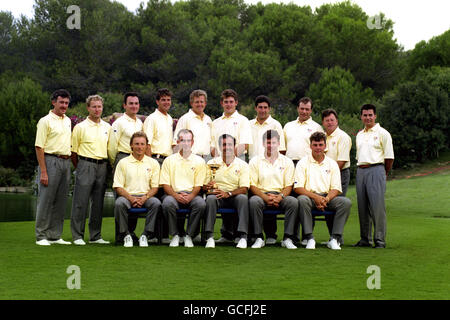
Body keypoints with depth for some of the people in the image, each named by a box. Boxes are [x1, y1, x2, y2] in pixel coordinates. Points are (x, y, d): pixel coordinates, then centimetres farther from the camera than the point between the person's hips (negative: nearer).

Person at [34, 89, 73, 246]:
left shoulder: (67, 121, 16)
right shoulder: (45, 121, -6)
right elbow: (39, 147, -11)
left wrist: (71, 163, 14)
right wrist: (43, 172, -17)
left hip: (66, 162, 7)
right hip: (51, 161, -7)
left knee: (61, 201, 8)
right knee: (45, 200, -4)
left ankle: (55, 236, 15)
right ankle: (41, 236, 3)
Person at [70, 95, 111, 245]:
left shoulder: (107, 127, 13)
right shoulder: (80, 127, -1)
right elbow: (73, 151, 2)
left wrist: (107, 165, 13)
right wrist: (80, 169, 4)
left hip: (102, 166, 5)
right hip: (86, 165, -5)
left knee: (98, 203, 8)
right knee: (81, 202, -5)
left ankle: (95, 236, 15)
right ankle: (77, 236, 0)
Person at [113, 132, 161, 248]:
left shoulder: (153, 163, 11)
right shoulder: (123, 163, 8)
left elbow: (155, 187, 7)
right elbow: (118, 187, 2)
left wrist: (145, 197, -13)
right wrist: (131, 198, -15)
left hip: (146, 196, 1)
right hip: (128, 195, -1)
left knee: (156, 203, -32)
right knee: (119, 203, -34)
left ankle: (146, 235, -19)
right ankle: (126, 234, -16)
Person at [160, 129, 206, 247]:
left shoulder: (199, 161, 11)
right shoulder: (169, 160, 11)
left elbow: (198, 185, 5)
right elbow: (165, 184, 4)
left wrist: (190, 196, -16)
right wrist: (176, 195, -15)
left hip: (192, 194, 0)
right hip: (174, 193, 0)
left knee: (201, 203, -33)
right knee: (167, 203, -34)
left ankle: (189, 235, -15)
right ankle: (175, 235, -14)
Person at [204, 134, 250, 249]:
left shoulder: (242, 165, 6)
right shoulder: (212, 163, 9)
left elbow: (244, 188, -5)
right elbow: (204, 185, 5)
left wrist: (228, 193, -21)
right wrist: (207, 187, -21)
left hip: (234, 196, 0)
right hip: (217, 195, 0)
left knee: (243, 198, -32)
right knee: (211, 198, -33)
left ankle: (243, 236, -34)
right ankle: (209, 237, -33)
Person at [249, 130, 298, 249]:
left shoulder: (287, 162, 11)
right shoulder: (255, 161, 9)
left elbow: (288, 186, 6)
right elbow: (252, 185, 2)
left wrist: (279, 197, -15)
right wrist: (266, 197, -16)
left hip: (280, 195, 1)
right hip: (262, 194, -1)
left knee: (293, 201, -31)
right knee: (253, 201, -34)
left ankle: (287, 238, -24)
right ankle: (259, 238, -26)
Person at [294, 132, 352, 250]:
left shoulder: (332, 164, 12)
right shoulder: (303, 163, 5)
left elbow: (336, 189, 6)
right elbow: (298, 188, -5)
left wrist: (326, 199, -16)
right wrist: (316, 197, -19)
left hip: (327, 197, 2)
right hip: (309, 196, -2)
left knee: (346, 202, -25)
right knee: (302, 200, -37)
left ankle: (334, 239, -23)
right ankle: (309, 238, -30)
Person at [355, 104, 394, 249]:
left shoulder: (382, 133, 0)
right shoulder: (359, 135, 19)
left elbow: (389, 157, 0)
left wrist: (384, 173, 6)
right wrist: (360, 168, 16)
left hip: (376, 170, -6)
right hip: (360, 171, 6)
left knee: (377, 206, -10)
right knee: (362, 206, 6)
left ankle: (380, 239, -7)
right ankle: (365, 239, 12)